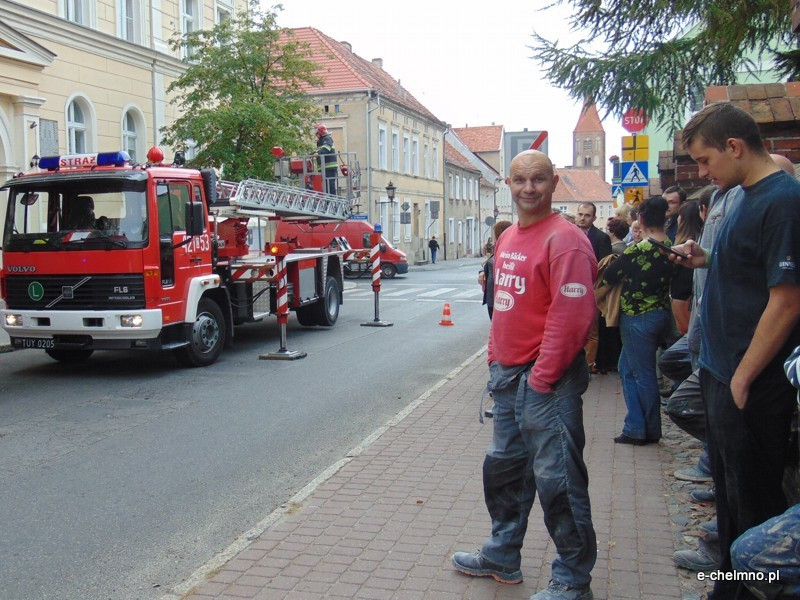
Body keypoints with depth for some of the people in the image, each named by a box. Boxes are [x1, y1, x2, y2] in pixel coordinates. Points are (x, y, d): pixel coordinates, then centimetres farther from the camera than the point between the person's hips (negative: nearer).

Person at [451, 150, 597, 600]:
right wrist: (496, 361, 15)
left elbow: (572, 316, -22)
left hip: (547, 381, -9)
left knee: (557, 479, -1)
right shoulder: (508, 238, 13)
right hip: (508, 376, 10)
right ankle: (503, 557, 38)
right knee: (504, 467, 20)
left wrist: (542, 377, -20)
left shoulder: (564, 239, -16)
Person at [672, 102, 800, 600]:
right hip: (724, 373, 10)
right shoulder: (749, 197, 10)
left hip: (751, 385, -10)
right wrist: (706, 261, 5)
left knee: (753, 502, 4)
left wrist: (741, 379, -19)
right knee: (729, 490, 21)